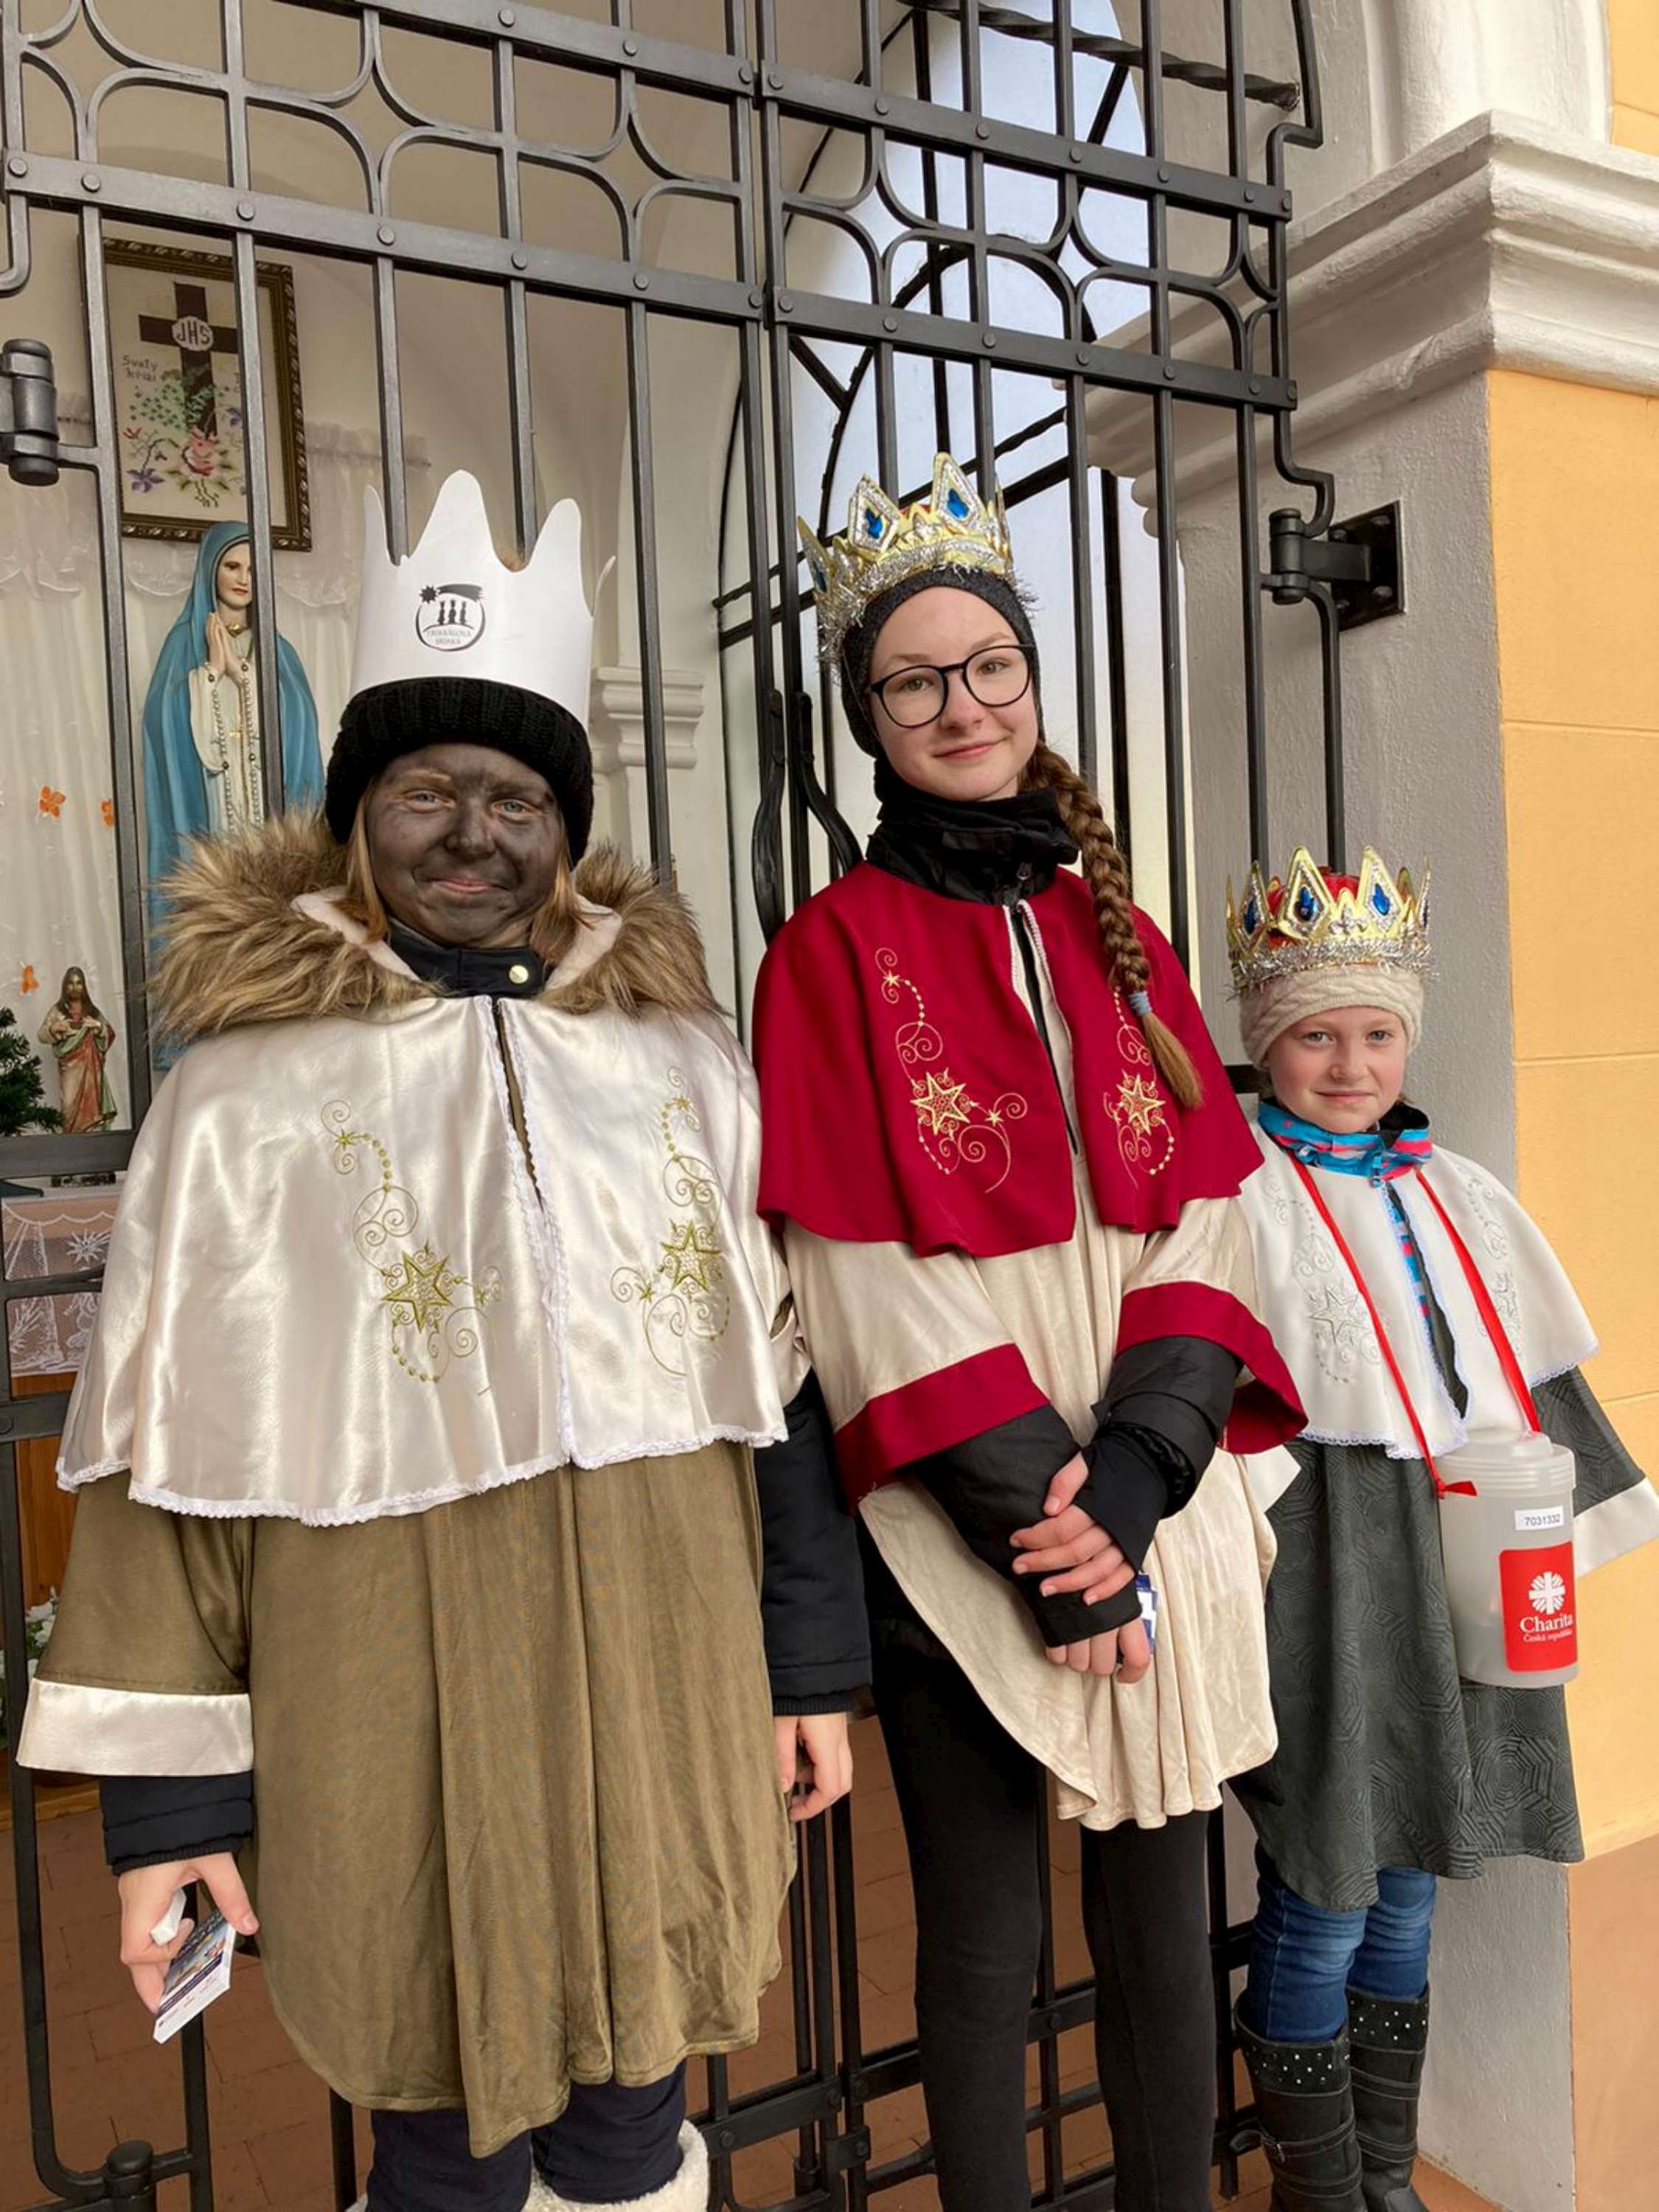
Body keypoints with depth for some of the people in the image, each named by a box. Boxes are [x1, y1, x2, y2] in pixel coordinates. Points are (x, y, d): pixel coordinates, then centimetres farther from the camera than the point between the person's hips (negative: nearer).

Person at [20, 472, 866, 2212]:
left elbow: (777, 1375, 8)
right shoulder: (245, 1088, -3)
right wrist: (168, 1798, -1)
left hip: (662, 1699, 3)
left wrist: (812, 1665, 9)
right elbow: (170, 1458, -2)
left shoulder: (682, 1060, 5)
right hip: (399, 1722, -2)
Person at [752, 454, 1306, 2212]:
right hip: (962, 1532, -4)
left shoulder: (1115, 932, 9)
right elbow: (874, 1285, -10)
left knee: (1164, 1921, 16)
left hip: (1165, 1514, 4)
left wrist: (1128, 1475, -13)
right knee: (985, 1939, 10)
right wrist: (1048, 1531, -13)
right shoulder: (835, 951, -4)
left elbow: (1203, 1225, 2)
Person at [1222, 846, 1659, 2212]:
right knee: (1323, 1906, 3)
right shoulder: (1240, 1197, -9)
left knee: (1406, 1898, 17)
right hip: (1326, 1574, -6)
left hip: (1461, 1569, 6)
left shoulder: (1460, 1198, 11)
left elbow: (1537, 1378, 16)